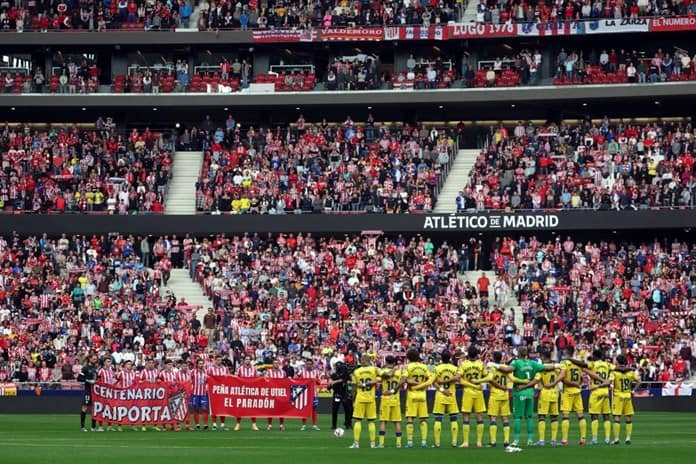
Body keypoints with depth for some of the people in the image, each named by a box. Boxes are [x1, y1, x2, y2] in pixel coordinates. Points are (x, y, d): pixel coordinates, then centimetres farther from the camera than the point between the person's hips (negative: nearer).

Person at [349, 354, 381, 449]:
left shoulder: (356, 372, 0)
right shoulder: (374, 370, -2)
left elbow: (354, 388, 3)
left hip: (360, 398, -1)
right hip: (371, 398, 1)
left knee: (357, 420, 4)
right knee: (371, 421, 7)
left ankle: (356, 443, -3)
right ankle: (372, 443, 6)